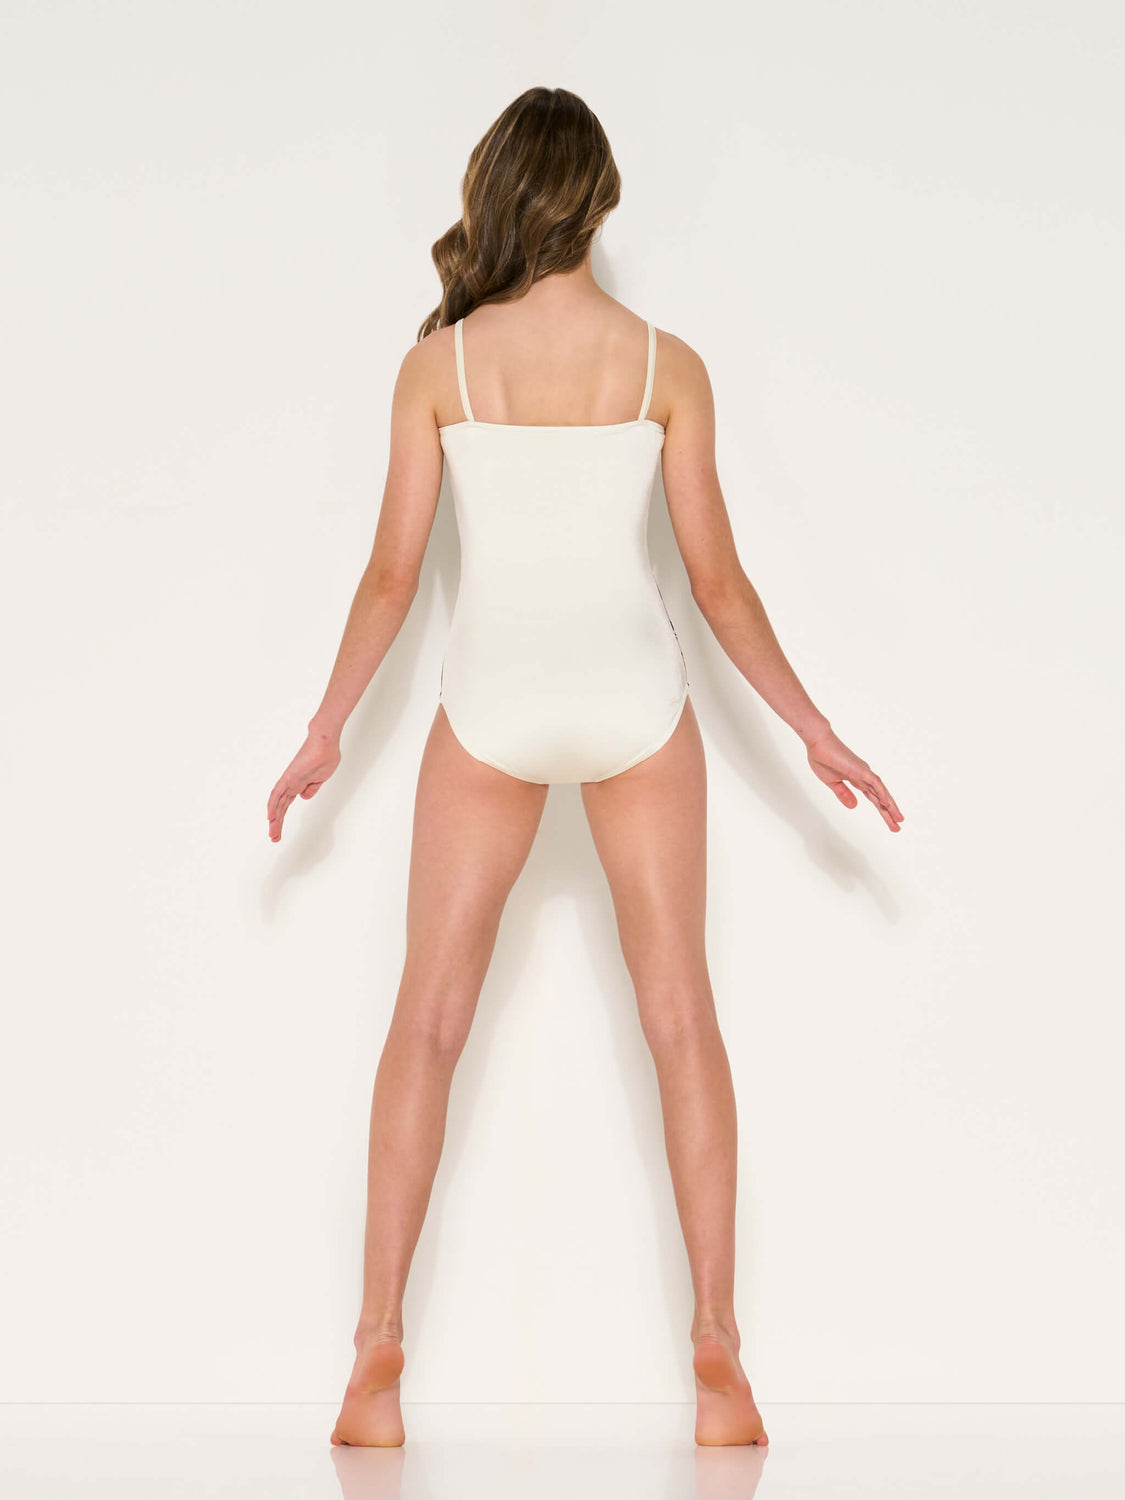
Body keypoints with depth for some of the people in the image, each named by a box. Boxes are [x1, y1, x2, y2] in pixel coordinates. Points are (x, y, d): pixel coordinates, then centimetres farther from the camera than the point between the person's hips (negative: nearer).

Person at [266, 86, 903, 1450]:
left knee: (427, 1021, 8)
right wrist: (817, 735, 8)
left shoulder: (437, 364, -3)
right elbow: (717, 579, -1)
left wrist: (324, 732, 11)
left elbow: (391, 577, -1)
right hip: (634, 700, 1)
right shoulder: (665, 364, -2)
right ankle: (717, 1355, 7)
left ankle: (379, 1357, 6)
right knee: (679, 1015, 8)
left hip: (491, 708, 0)